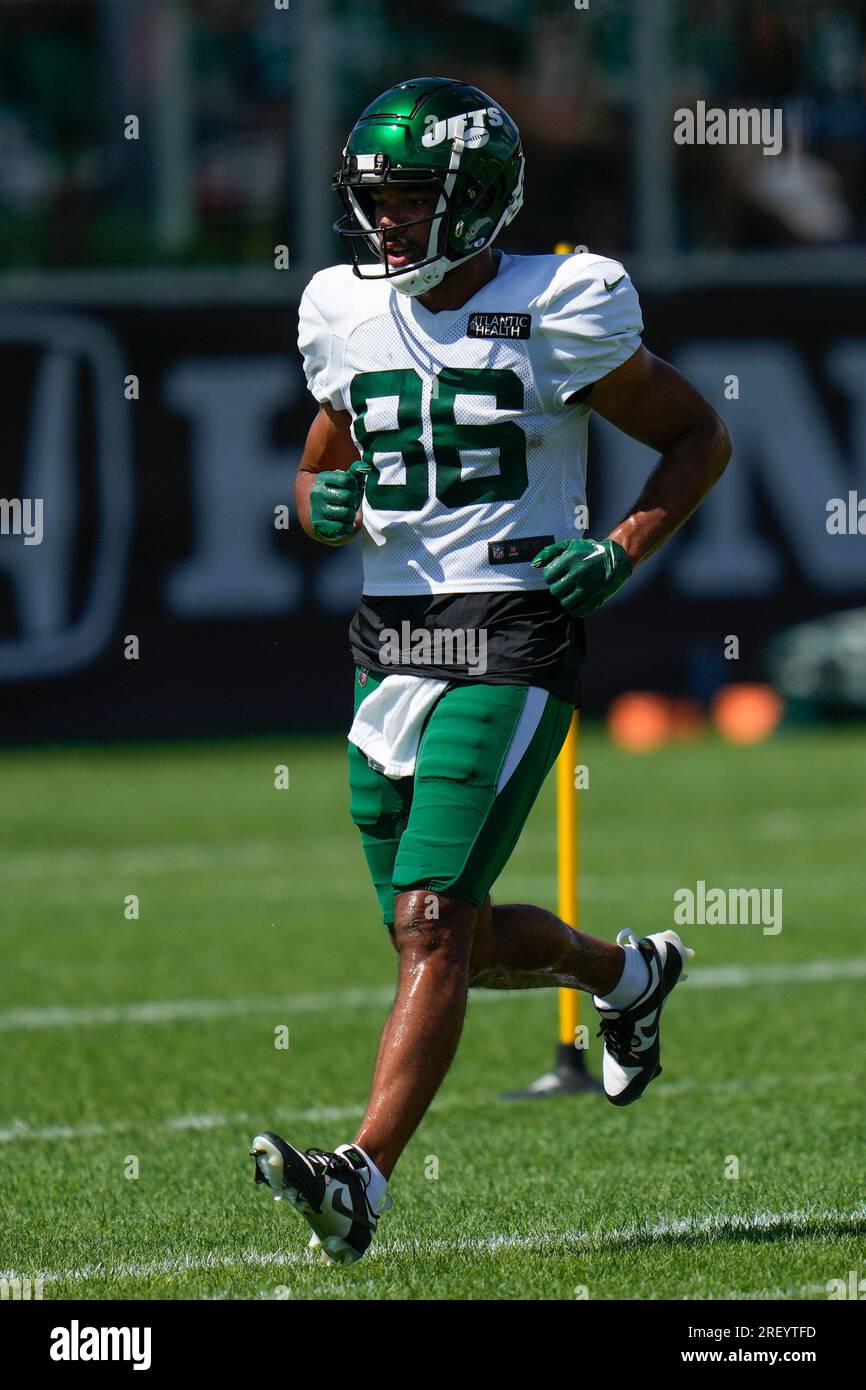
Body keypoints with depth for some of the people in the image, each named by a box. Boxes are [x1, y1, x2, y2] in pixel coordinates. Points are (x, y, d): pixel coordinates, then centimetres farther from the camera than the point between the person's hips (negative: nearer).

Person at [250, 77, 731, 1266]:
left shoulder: (558, 313, -6)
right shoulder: (349, 318, 8)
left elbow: (699, 438, 5)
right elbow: (318, 474, 21)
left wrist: (625, 551, -10)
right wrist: (324, 507, -3)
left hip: (511, 643, -6)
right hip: (392, 643, 6)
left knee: (431, 925, -16)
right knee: (450, 941, 12)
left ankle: (363, 1177, -21)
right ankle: (629, 975, 41)